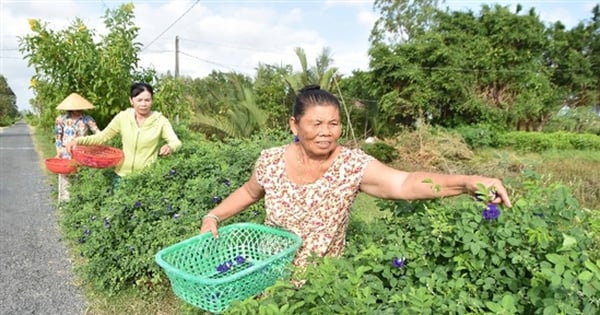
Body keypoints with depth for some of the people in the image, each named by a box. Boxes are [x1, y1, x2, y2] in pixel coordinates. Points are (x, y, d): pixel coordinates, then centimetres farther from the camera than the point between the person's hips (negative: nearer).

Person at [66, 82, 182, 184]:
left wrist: (170, 147, -39)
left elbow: (176, 142, -16)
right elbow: (102, 137, 7)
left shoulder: (160, 120, -8)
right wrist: (78, 140, -8)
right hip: (122, 175, 3)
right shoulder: (123, 117, -1)